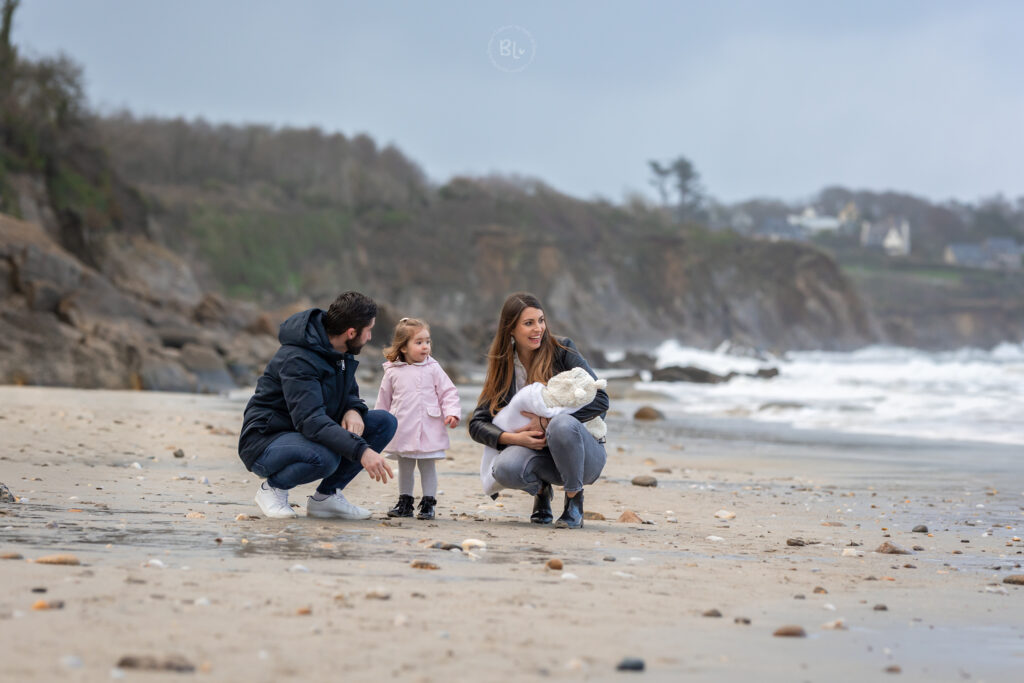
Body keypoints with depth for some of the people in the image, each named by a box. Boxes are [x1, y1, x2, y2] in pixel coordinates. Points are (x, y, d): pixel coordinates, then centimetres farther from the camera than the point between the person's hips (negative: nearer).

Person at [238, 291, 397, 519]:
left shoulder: (341, 352, 3)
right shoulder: (298, 359, -26)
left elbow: (349, 393, 16)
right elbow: (310, 419, -36)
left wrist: (354, 410, -11)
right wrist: (361, 450, -45)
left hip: (314, 436, 9)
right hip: (265, 441, -9)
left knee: (385, 422, -7)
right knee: (325, 457, -40)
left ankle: (326, 496, 0)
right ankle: (273, 488, -8)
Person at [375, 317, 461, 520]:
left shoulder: (433, 369, 0)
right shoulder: (393, 372, 3)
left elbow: (448, 392, 1)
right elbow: (384, 399, 12)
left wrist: (452, 413, -12)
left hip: (428, 430, -2)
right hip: (402, 431, 2)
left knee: (427, 466, 2)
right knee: (405, 467, 11)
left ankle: (428, 503, 9)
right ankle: (405, 502, 22)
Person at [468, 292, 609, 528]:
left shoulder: (562, 350, -5)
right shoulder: (503, 368, 5)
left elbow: (600, 400, -15)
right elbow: (477, 424, 1)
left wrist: (547, 422, -21)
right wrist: (513, 438, -19)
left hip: (584, 456, -2)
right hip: (541, 453, 2)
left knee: (563, 424, -37)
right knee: (505, 468, -32)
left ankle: (574, 500, -12)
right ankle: (541, 490, 4)